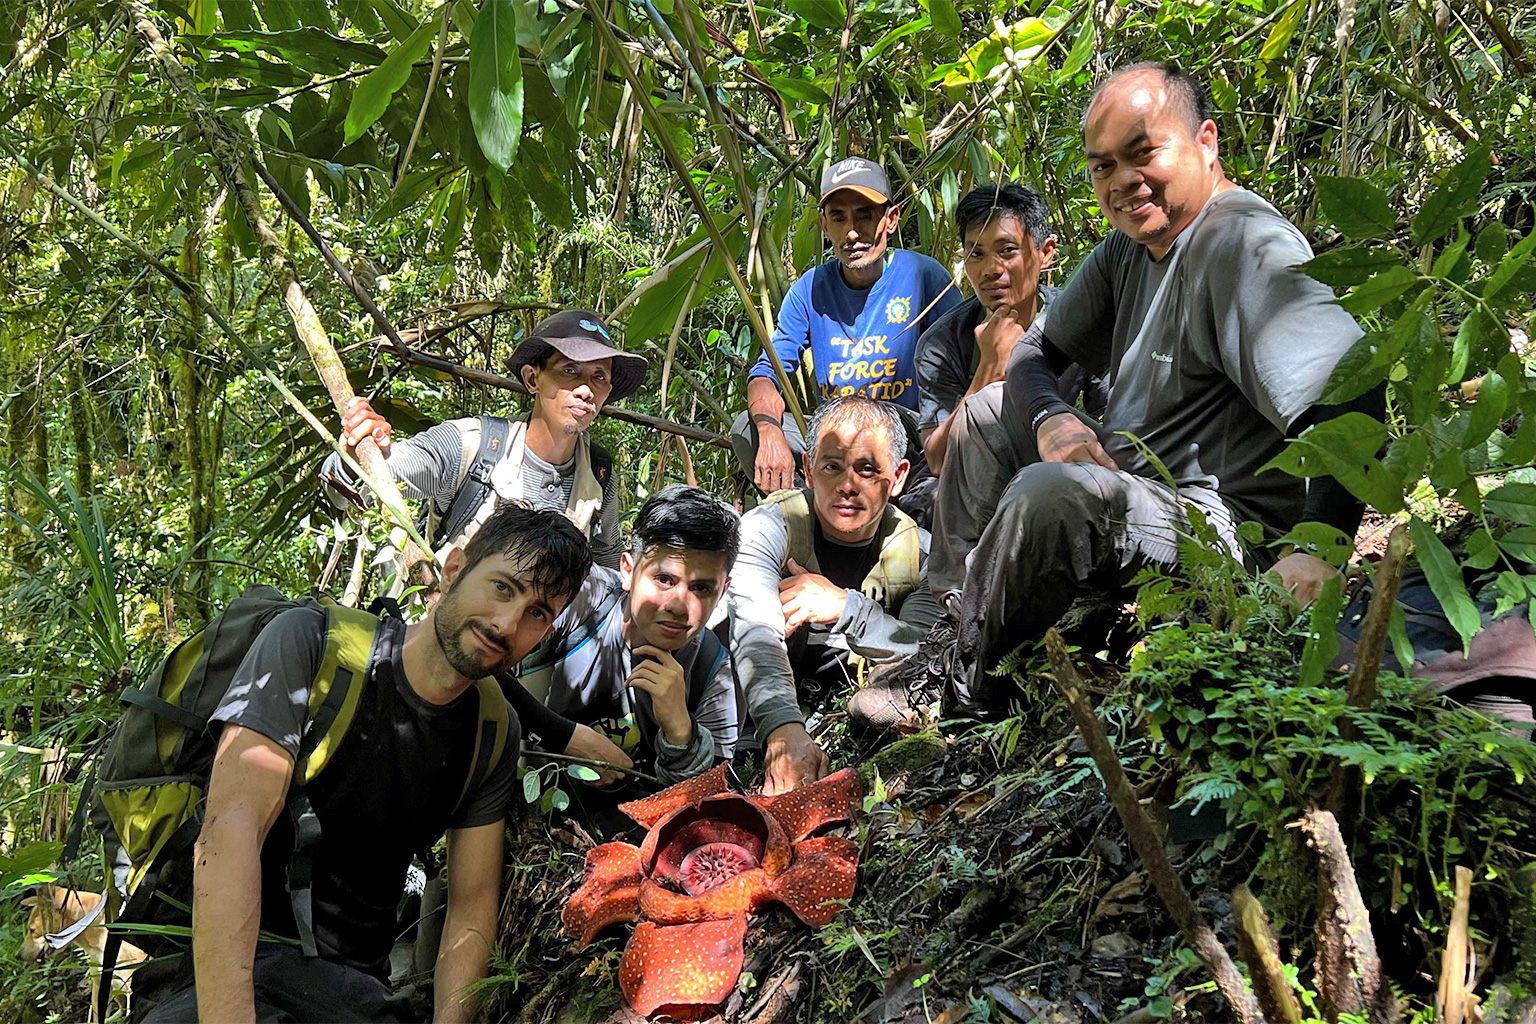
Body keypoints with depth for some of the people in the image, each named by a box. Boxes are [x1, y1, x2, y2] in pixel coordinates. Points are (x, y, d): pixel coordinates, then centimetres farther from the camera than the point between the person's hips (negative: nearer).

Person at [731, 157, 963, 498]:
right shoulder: (810, 290, 5)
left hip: (911, 433, -4)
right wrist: (771, 432, -26)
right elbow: (768, 371, -3)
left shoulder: (924, 275, -5)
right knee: (748, 428, -19)